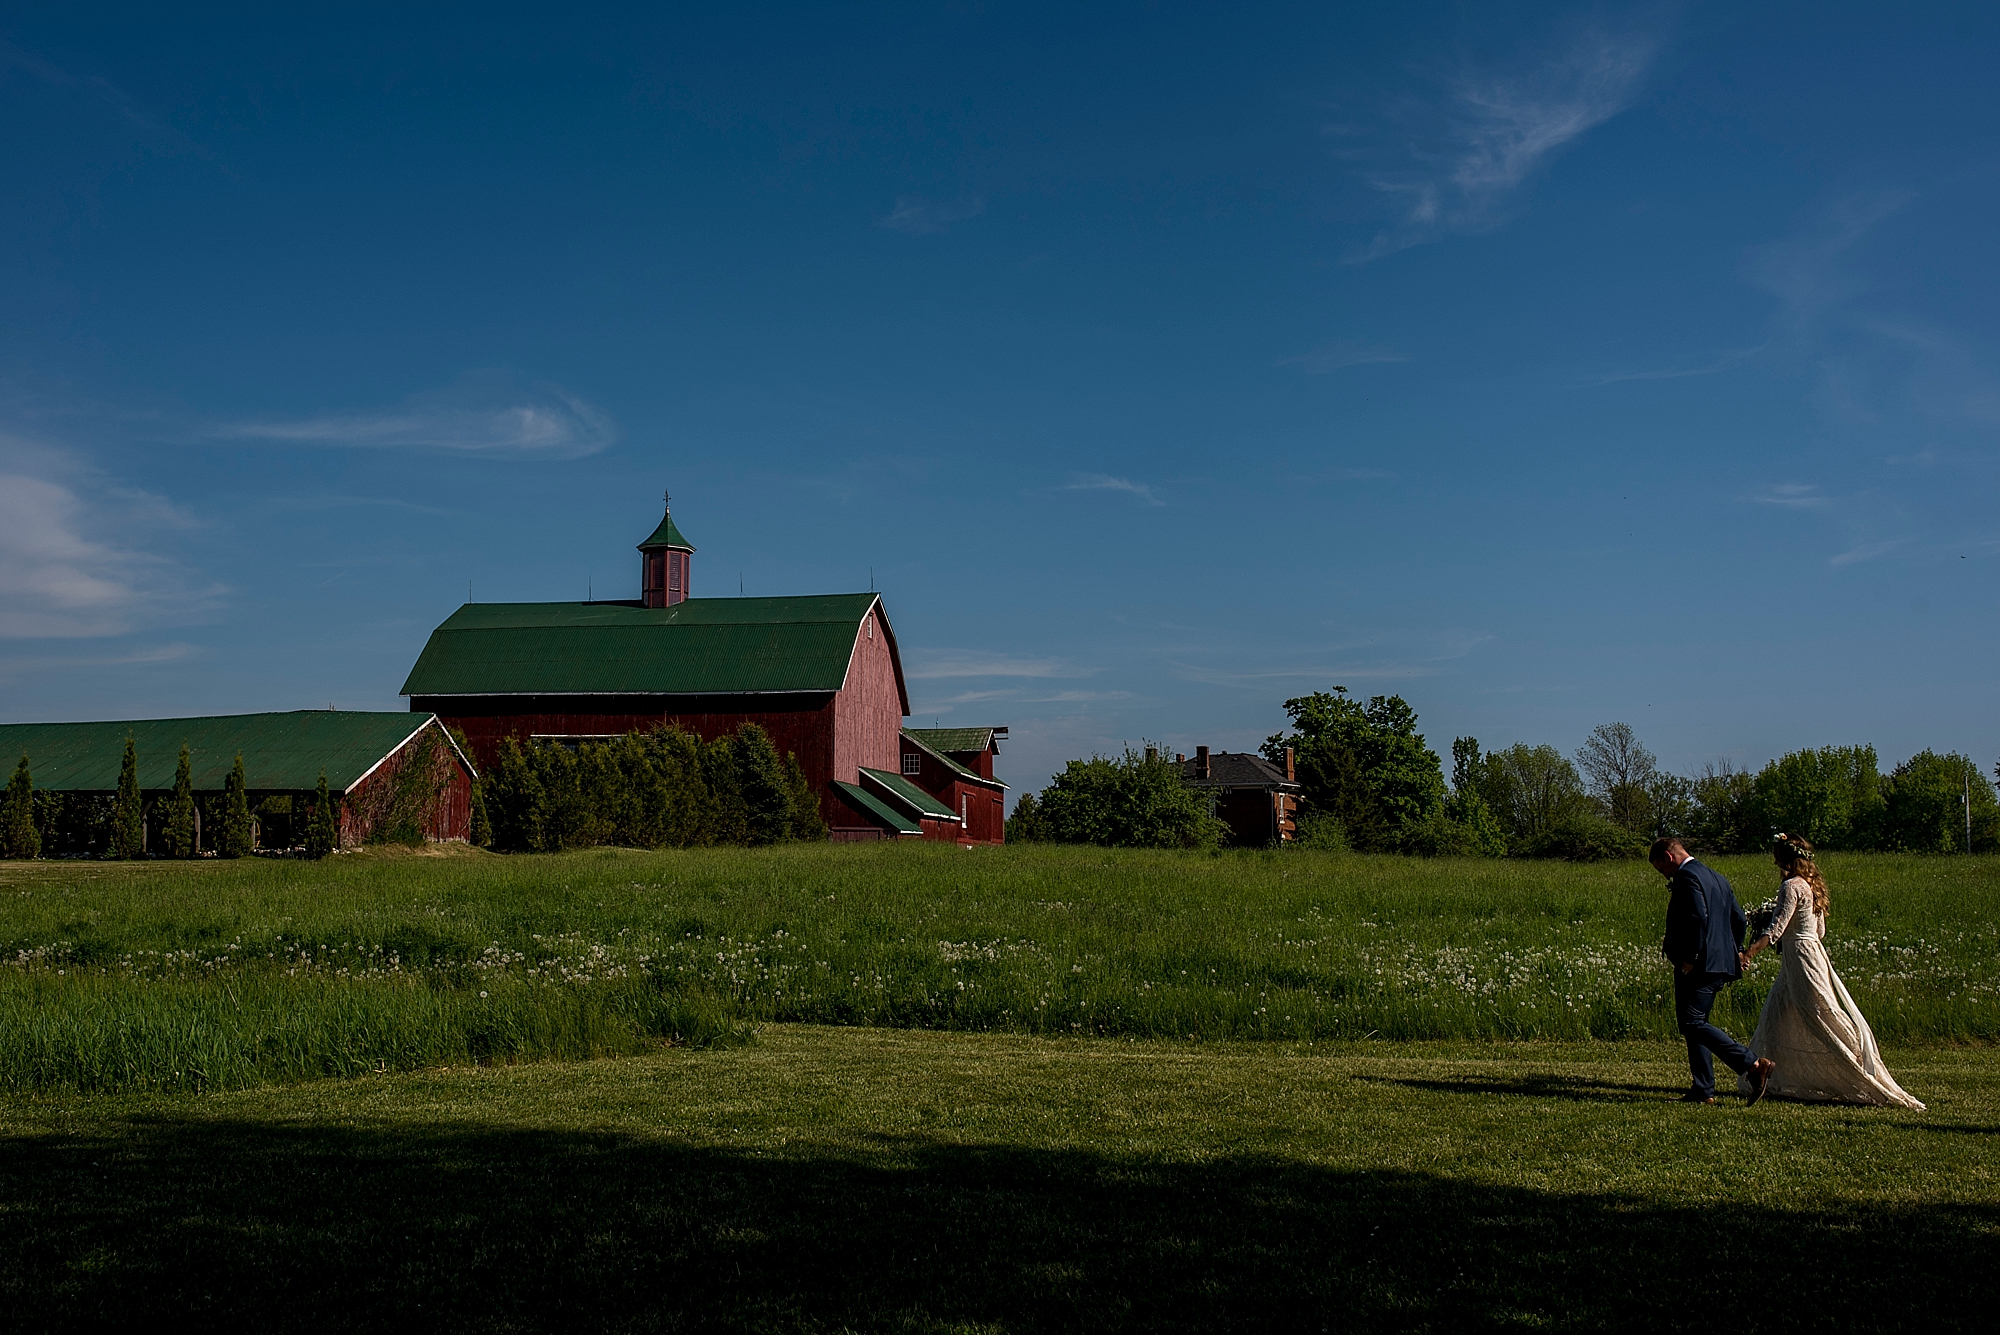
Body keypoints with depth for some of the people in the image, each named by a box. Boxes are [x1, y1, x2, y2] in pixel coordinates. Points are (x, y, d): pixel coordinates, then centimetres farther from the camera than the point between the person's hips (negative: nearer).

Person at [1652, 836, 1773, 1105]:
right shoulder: (1715, 877, 18)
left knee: (1692, 1023, -11)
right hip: (1720, 965, 10)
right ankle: (1703, 1090, 12)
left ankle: (1752, 1065, -19)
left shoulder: (1687, 877, -12)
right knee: (1695, 1025, 14)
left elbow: (1698, 918, -24)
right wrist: (1735, 950, 22)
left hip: (1697, 968, -10)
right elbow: (1739, 919, 20)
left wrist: (1689, 959, -19)